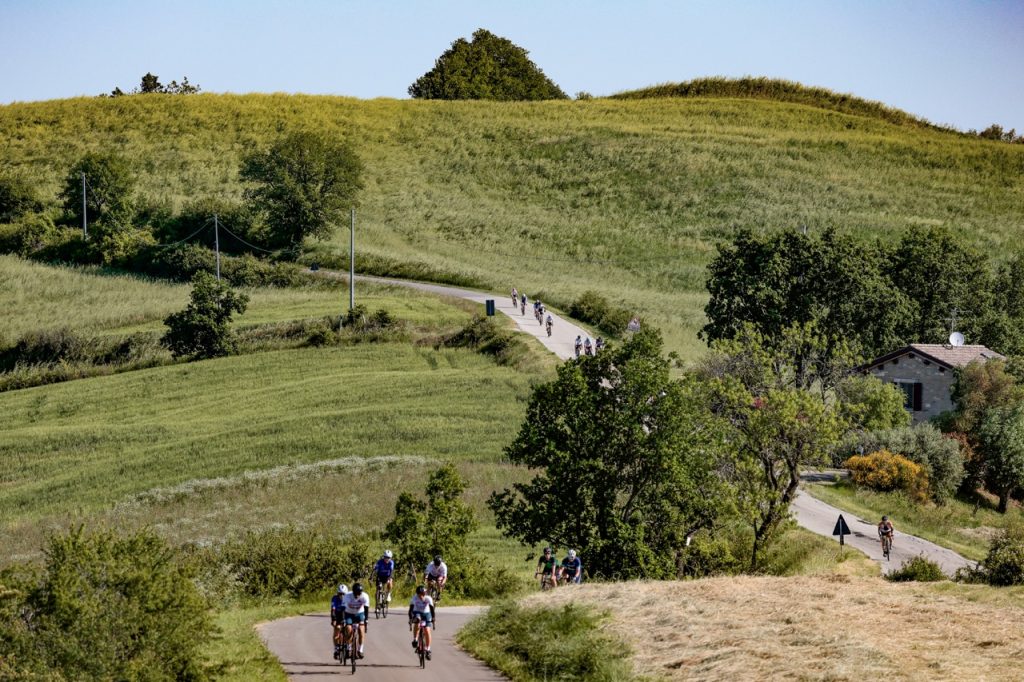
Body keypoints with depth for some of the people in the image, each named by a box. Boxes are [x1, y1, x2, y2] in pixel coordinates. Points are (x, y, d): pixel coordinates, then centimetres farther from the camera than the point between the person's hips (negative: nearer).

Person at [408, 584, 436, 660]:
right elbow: (411, 608, -28)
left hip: (426, 613, 0)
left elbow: (431, 608, -33)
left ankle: (428, 649, -2)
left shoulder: (428, 598, -25)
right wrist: (410, 618, -39)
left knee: (427, 631, -13)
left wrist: (433, 618, -45)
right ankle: (415, 640, -23)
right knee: (417, 620, -35)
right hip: (417, 612, 0)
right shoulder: (414, 598, -24)